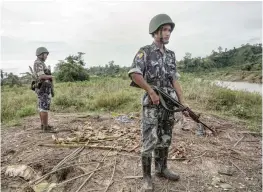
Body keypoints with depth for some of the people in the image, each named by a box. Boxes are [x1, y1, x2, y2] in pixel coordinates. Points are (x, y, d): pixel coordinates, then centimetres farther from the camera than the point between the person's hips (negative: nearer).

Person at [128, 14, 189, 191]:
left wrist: (183, 103, 4)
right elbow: (134, 74, -17)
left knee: (165, 139, 15)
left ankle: (162, 169, 33)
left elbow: (175, 81, 10)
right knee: (150, 141, 0)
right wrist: (152, 92, -17)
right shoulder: (145, 52, -6)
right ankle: (147, 177, 15)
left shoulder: (171, 55, 12)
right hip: (152, 103, -6)